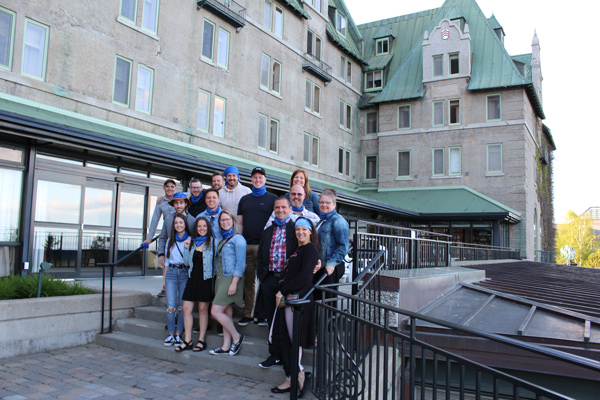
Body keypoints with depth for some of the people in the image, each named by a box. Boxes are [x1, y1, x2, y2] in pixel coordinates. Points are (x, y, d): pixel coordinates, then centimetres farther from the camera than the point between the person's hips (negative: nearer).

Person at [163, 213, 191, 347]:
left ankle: (178, 334, 10)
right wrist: (164, 279, 17)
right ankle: (171, 334, 8)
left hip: (185, 273, -3)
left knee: (183, 306, -1)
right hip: (171, 272, 3)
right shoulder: (170, 240, 15)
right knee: (170, 306, -4)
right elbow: (166, 260, 19)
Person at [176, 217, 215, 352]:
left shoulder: (212, 242, -3)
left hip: (206, 279, -4)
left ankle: (201, 340, 14)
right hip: (193, 278, 5)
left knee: (203, 309, 3)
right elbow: (186, 262, 9)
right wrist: (186, 248, -1)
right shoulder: (191, 242, 11)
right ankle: (187, 341, 9)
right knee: (186, 308, 0)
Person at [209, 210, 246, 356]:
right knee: (227, 314, 10)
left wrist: (234, 283, -19)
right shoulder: (222, 239, 17)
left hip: (231, 278, -8)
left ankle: (237, 337, 6)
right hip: (220, 278, 8)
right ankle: (226, 347, 15)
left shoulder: (238, 239, -8)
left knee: (216, 311, -10)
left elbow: (240, 263, -14)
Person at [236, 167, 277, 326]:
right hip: (246, 245, 3)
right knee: (248, 281, 5)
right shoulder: (244, 199, 17)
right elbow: (239, 223, 17)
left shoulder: (273, 199, 6)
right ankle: (247, 314, 13)